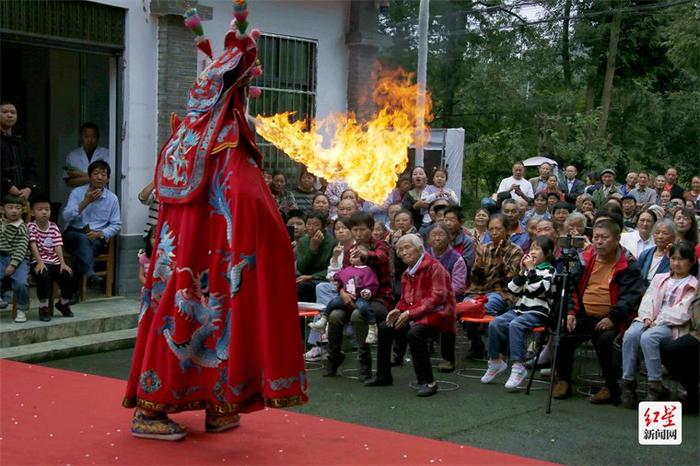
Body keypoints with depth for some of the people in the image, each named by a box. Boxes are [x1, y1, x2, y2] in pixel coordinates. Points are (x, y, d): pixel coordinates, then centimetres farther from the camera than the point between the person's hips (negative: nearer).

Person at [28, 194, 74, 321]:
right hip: (39, 262, -4)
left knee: (69, 276, -18)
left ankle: (63, 303, 11)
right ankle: (43, 307, -17)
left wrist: (63, 263, -13)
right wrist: (40, 262, -26)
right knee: (44, 275, -35)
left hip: (54, 262, 4)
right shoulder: (31, 227, -3)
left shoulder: (54, 227, 8)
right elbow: (33, 245, -14)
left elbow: (58, 246, 0)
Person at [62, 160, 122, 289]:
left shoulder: (112, 199, 6)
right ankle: (89, 274, -57)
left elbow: (116, 225, 7)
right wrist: (85, 202, -16)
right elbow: (66, 217, -7)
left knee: (92, 243, -35)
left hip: (97, 239, 1)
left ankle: (74, 285, -38)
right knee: (83, 239, -37)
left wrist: (100, 233, -12)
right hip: (74, 234, -1)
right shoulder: (77, 192, 4)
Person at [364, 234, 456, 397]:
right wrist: (398, 310, -5)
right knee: (385, 327, 6)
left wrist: (410, 313, -24)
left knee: (414, 333, -34)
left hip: (437, 314, -9)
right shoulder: (408, 273, 13)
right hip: (415, 316, 10)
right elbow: (405, 299, 19)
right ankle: (383, 376, 17)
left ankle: (428, 382, -25)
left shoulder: (433, 266, -14)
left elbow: (437, 298, -22)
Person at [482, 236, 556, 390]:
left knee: (515, 325, -33)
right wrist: (522, 272, -1)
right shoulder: (528, 268, 18)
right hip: (520, 308, 7)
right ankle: (495, 361, 1)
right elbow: (514, 290, 11)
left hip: (537, 312, -7)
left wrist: (531, 270, -14)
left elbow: (538, 289, -18)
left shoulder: (548, 270, -1)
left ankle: (518, 367, -32)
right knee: (495, 324, -13)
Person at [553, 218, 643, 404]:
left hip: (609, 319, -5)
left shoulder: (627, 265, -3)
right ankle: (564, 380, 1)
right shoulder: (585, 259, 11)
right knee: (563, 334, -18)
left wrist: (613, 318, -22)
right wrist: (570, 312, -2)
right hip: (584, 316, 5)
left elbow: (631, 296, -11)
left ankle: (611, 387, -12)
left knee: (604, 340, -32)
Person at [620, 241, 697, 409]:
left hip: (673, 326, -4)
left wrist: (658, 321, -13)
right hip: (650, 321, 5)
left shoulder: (693, 285, 8)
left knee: (648, 337, -36)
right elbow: (648, 300, 14)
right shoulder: (659, 279, 26)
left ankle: (655, 387, -29)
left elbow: (683, 313, -5)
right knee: (630, 334, -29)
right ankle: (628, 382, -26)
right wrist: (647, 317, -6)